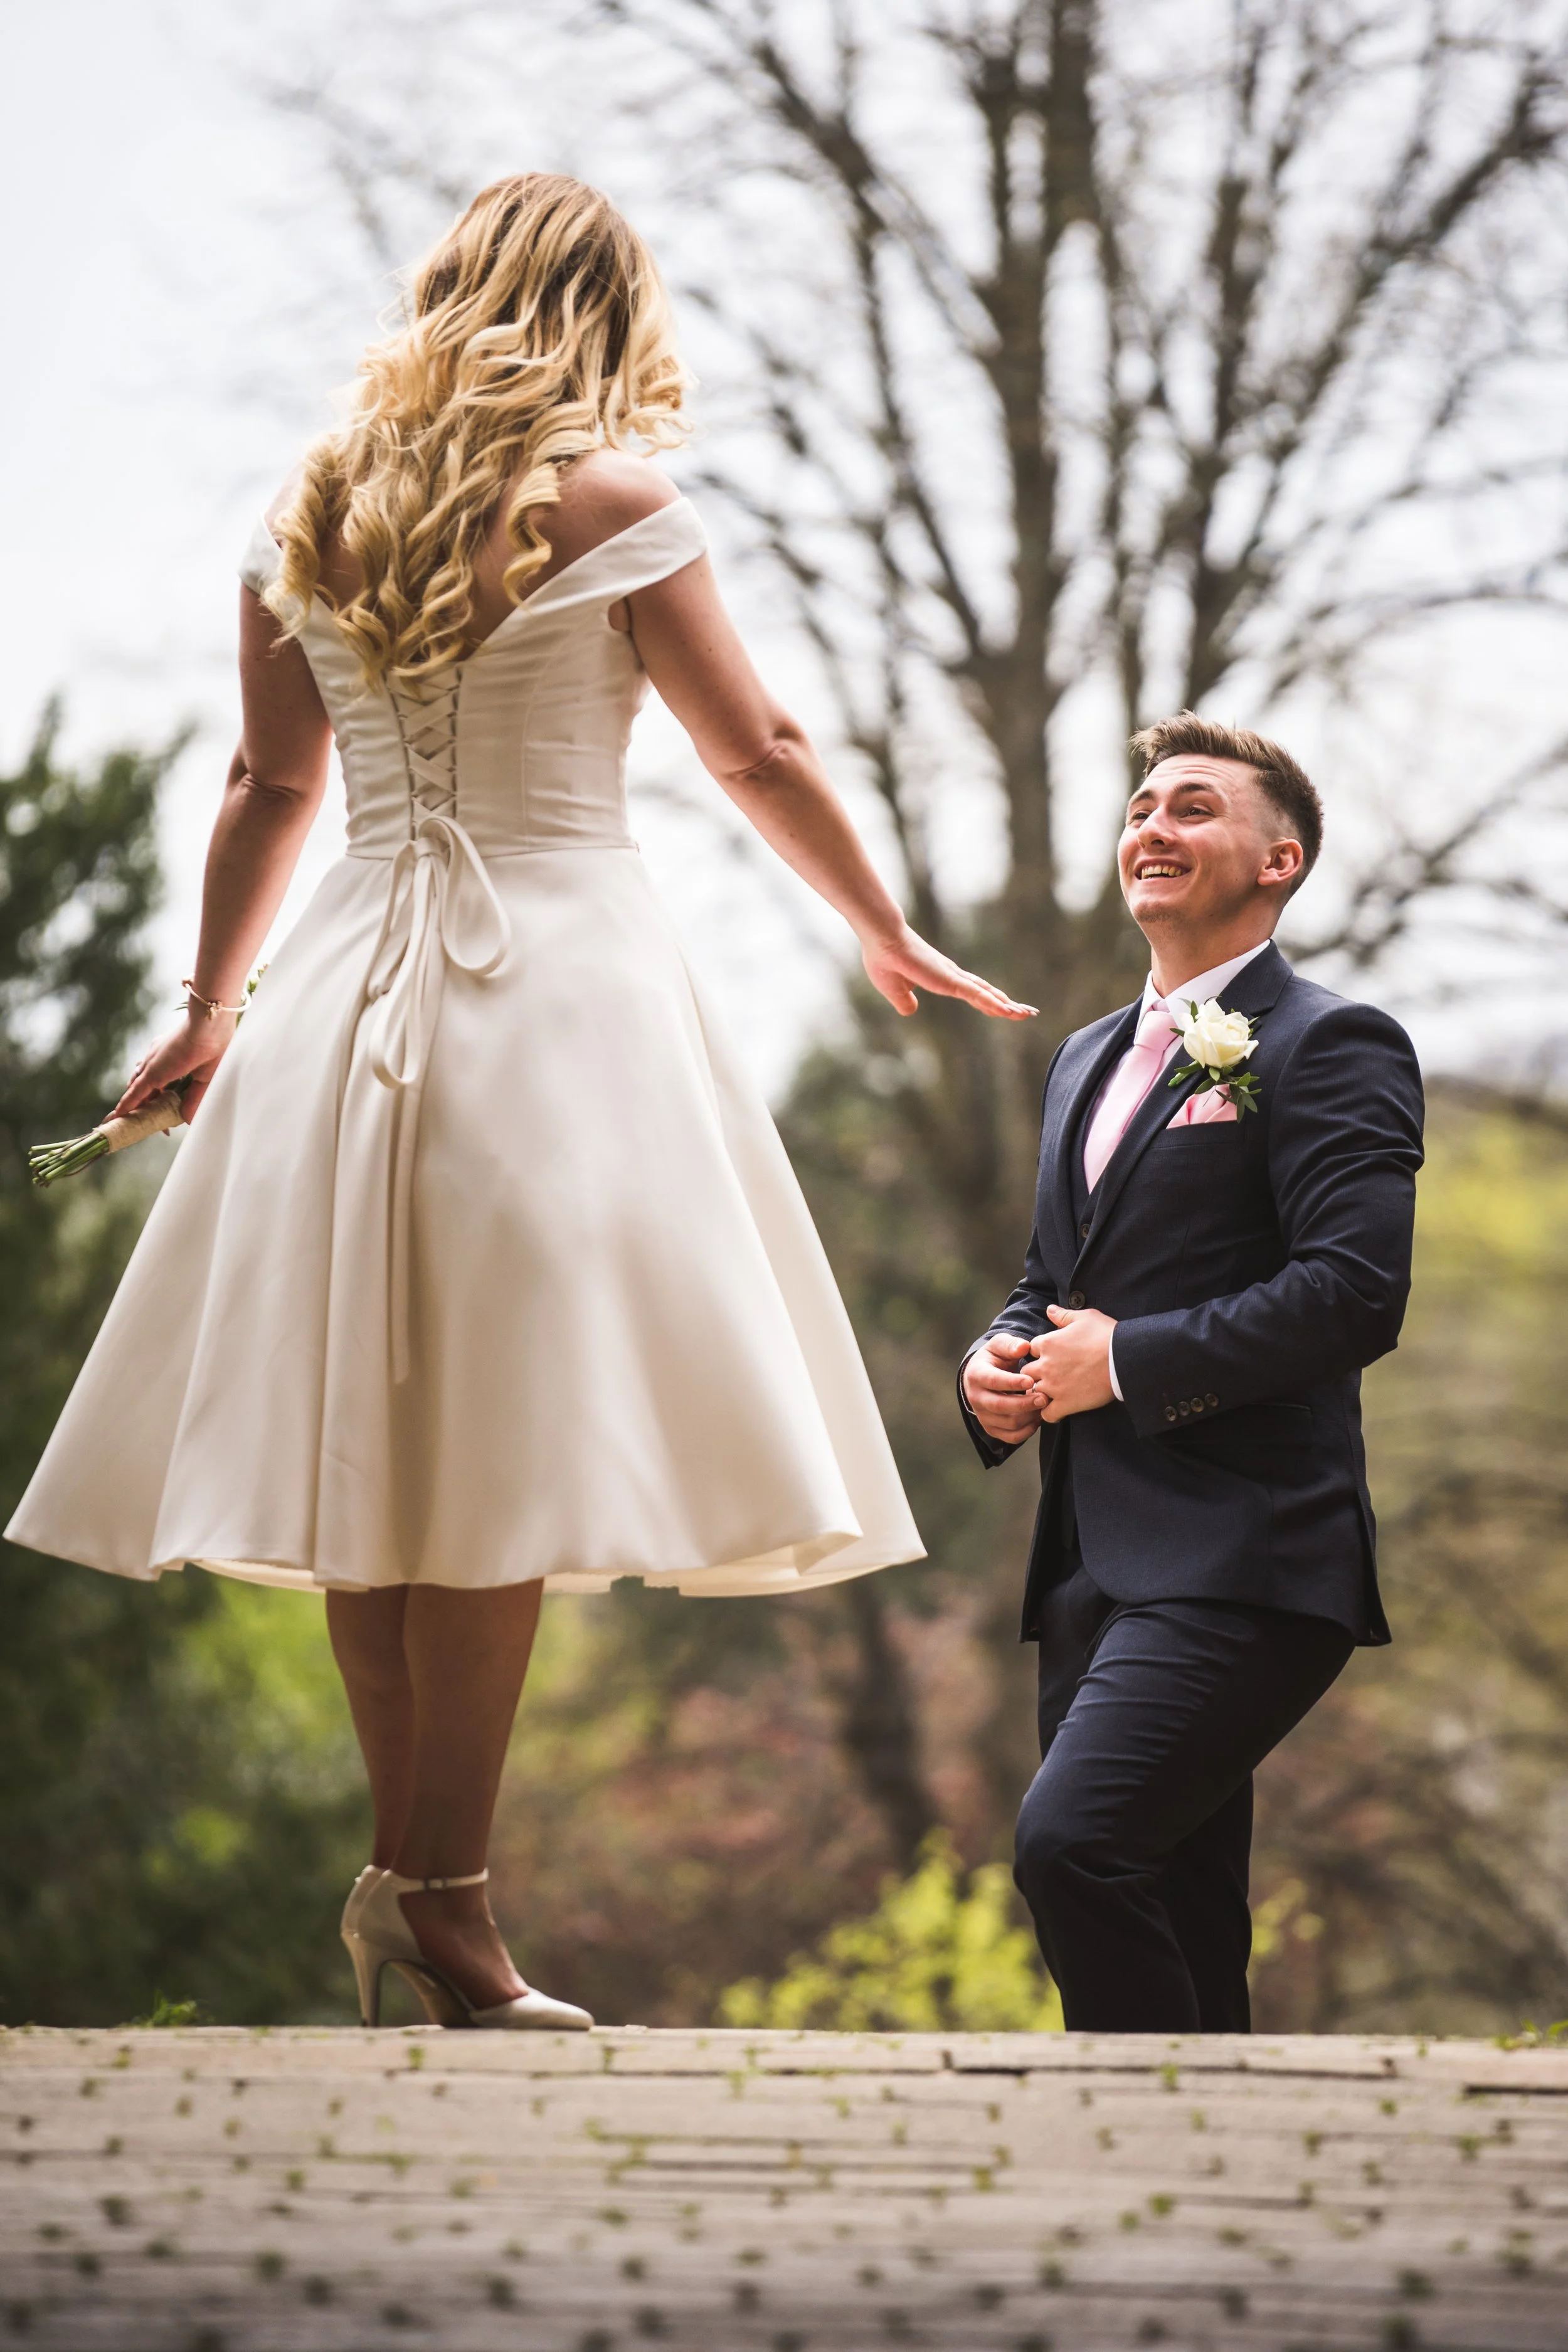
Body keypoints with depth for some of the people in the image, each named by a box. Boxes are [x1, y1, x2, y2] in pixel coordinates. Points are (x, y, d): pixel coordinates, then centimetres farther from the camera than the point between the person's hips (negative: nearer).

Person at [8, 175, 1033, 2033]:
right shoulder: (607, 506, -4)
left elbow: (269, 784, 14)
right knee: (502, 1452, -5)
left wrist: (210, 1009, 24)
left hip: (349, 981, 5)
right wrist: (888, 940, 15)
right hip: (555, 970, -5)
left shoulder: (307, 514, 9)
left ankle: (404, 1867, 15)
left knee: (376, 1446, 9)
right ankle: (441, 1890, -5)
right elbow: (757, 756, 2)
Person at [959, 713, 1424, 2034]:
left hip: (1238, 1564, -8)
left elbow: (1357, 1291, -16)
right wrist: (999, 1368, 7)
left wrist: (1125, 1363, -14)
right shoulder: (1091, 1059, 22)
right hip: (1098, 1567, 8)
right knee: (1177, 1915, 10)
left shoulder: (1330, 1049, -4)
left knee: (1073, 1840, -24)